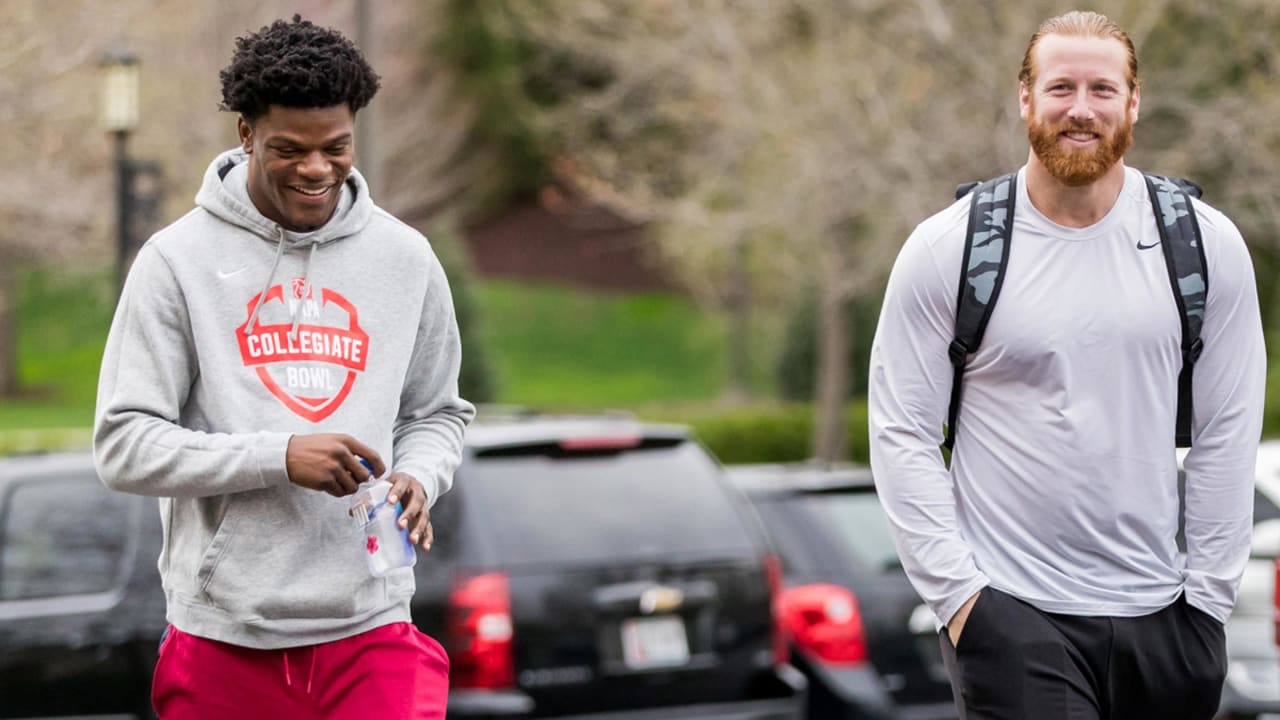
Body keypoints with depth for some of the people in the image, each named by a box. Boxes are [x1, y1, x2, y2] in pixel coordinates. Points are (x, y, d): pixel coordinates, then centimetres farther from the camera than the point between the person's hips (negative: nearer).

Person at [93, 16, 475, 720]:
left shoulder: (405, 258, 8)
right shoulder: (176, 260, -2)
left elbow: (437, 414, 19)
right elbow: (123, 444, -6)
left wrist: (416, 478, -4)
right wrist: (280, 456, -17)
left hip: (370, 633, 2)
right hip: (224, 639, -1)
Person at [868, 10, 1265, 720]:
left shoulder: (1206, 245, 3)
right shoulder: (945, 250, -2)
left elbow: (1227, 430, 6)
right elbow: (902, 434, -1)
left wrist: (1208, 595, 1)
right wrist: (954, 591, -7)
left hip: (1161, 615, 3)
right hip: (1010, 613, -2)